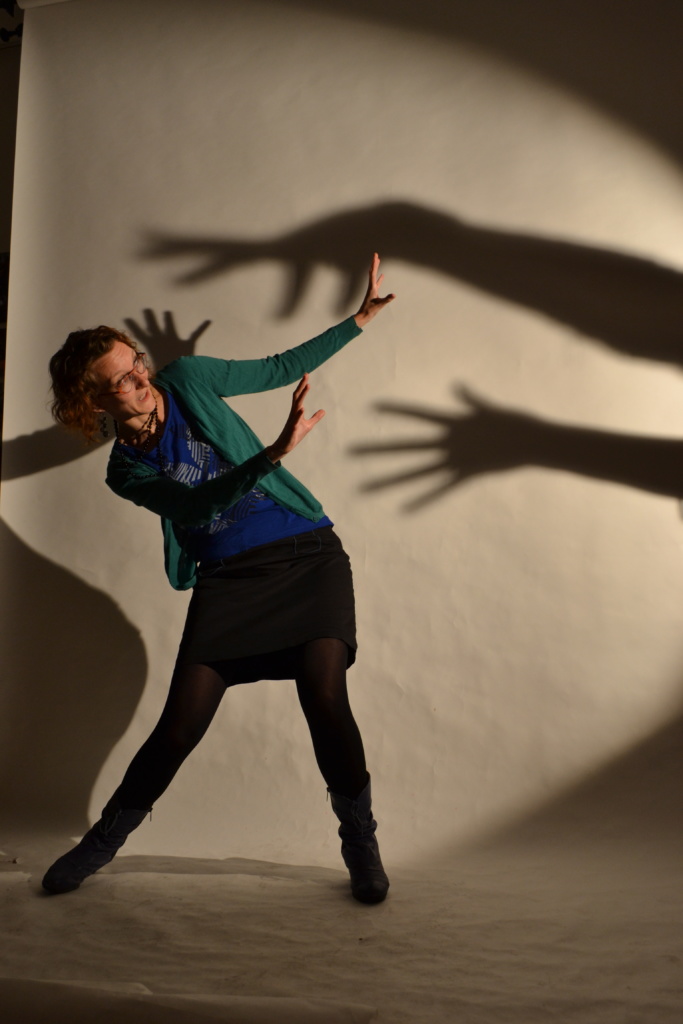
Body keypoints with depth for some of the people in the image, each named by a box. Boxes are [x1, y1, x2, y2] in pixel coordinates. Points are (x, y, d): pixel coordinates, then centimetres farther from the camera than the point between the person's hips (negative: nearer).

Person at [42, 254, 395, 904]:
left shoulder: (185, 379, 3)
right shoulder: (126, 471, 1)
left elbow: (282, 367, 12)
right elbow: (194, 505, -16)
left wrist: (361, 319, 11)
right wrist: (274, 454, -31)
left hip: (307, 554, 0)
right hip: (227, 578, 1)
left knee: (324, 698, -19)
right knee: (180, 726, -3)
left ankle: (361, 846, 5)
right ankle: (103, 842, 25)